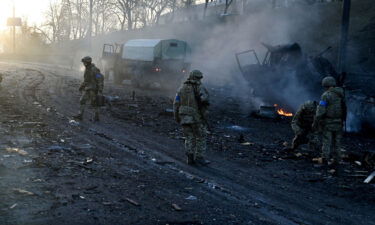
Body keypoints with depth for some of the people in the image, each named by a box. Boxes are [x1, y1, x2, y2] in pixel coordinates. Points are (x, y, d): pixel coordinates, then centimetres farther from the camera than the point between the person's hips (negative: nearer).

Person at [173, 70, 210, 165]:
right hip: (197, 117, -4)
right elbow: (205, 99, -22)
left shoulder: (182, 88, 9)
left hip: (184, 117, 5)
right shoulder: (200, 87, -5)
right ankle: (199, 157, 7)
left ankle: (190, 158, 4)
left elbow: (176, 104, 4)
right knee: (201, 137, 8)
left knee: (189, 138, 12)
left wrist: (177, 118, 10)